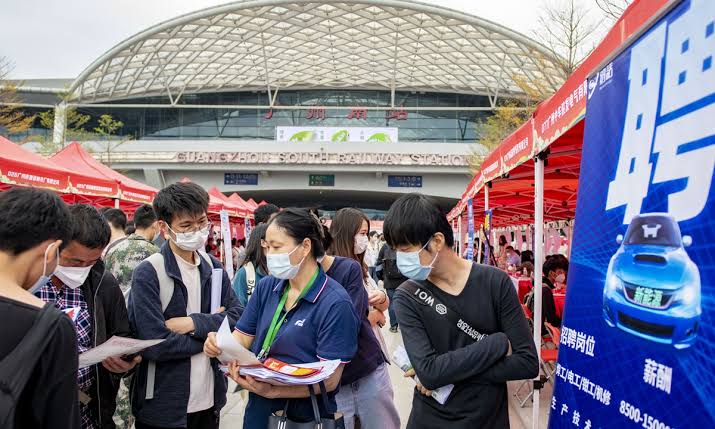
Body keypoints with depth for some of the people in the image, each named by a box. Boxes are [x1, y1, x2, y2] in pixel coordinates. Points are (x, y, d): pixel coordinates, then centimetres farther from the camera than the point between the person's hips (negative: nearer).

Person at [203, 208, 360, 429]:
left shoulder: (335, 304, -19)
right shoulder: (266, 287, 0)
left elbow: (330, 379, -20)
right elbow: (242, 336, 2)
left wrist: (271, 391, -30)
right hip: (258, 410, 5)